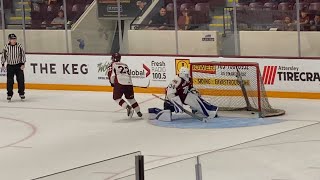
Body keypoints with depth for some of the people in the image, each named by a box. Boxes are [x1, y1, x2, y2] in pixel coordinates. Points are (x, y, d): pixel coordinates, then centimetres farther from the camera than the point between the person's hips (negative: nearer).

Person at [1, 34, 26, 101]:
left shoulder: (19, 46, -6)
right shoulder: (6, 47, -5)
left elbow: (23, 55, -2)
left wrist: (23, 64, -7)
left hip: (18, 65, 0)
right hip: (10, 65, 0)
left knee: (21, 79, 0)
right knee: (9, 81, 0)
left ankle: (21, 93, 12)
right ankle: (9, 94, 9)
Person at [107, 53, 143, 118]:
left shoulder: (112, 65, 13)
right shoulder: (125, 65, 28)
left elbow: (111, 74, 2)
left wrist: (112, 83, 17)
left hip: (119, 83, -5)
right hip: (129, 83, 5)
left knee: (117, 98, 9)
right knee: (130, 97, 23)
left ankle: (128, 107, -12)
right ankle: (138, 112, 23)